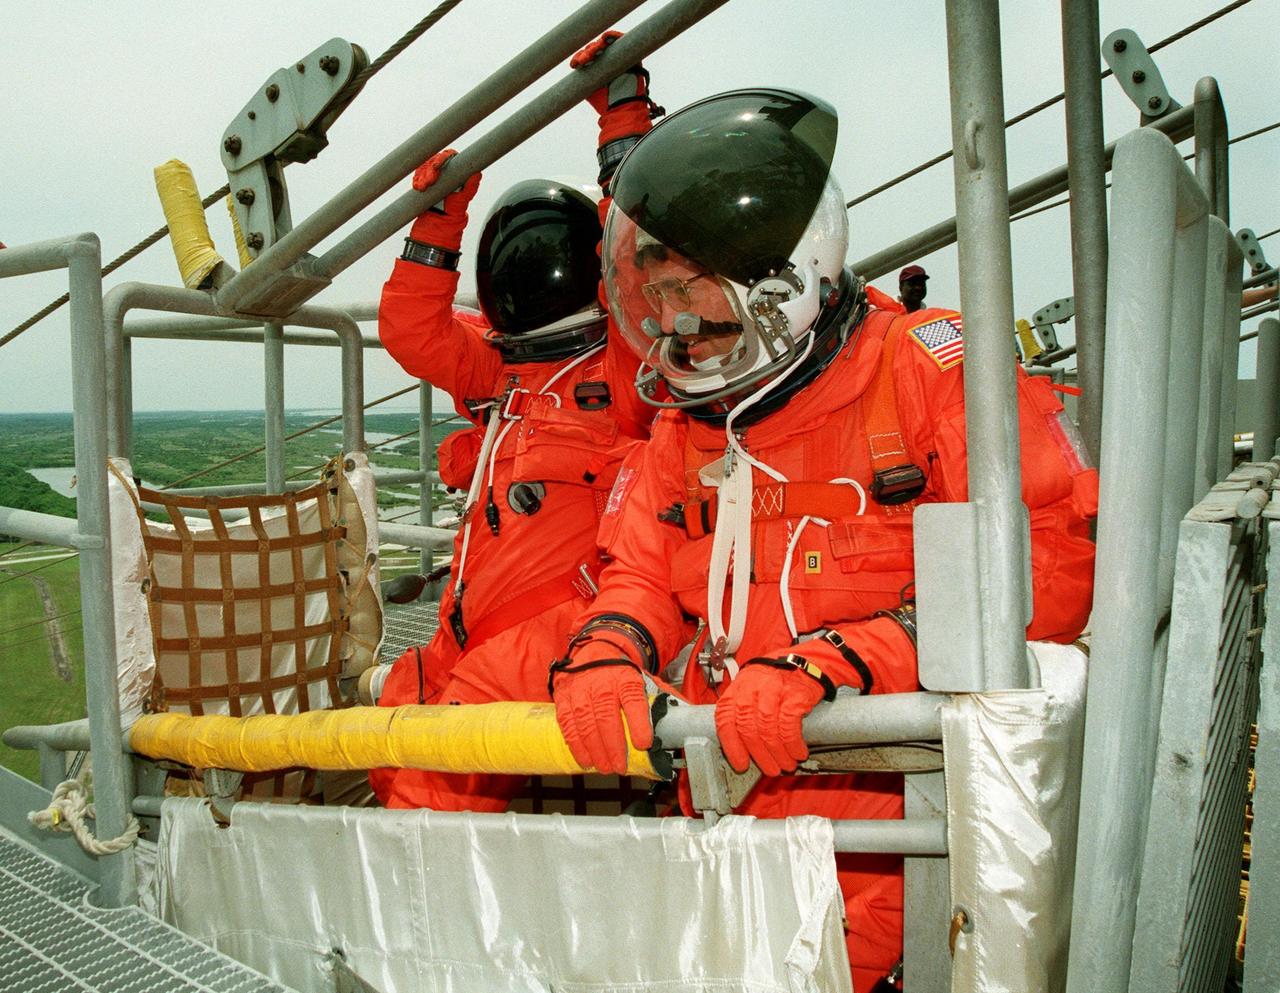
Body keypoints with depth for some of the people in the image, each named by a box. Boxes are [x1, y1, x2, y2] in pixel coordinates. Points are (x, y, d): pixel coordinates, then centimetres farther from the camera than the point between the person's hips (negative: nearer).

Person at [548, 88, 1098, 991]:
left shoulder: (929, 366, -7)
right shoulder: (684, 432, 12)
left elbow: (1055, 554, -16)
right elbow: (640, 577, 14)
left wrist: (831, 666, -25)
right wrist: (604, 654, -10)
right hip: (733, 803, 5)